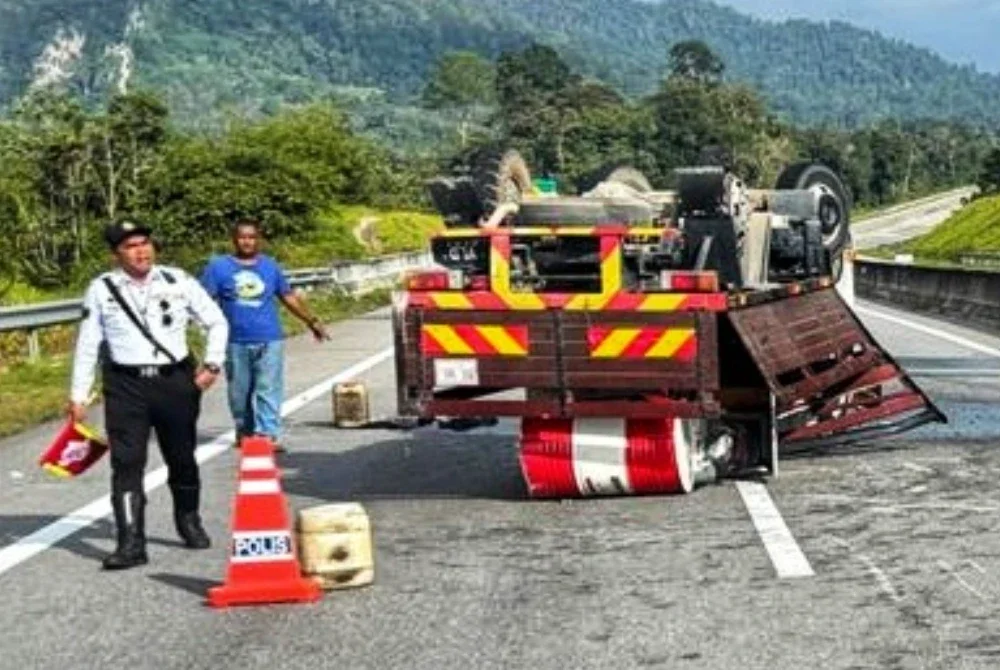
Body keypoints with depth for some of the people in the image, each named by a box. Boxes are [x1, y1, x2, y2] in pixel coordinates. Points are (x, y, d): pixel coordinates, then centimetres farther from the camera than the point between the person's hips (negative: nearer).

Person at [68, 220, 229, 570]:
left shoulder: (178, 281, -1)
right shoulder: (101, 289, -1)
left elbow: (217, 322, 9)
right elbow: (87, 345, 3)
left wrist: (213, 364, -2)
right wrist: (78, 396, 1)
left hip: (176, 381, 1)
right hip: (126, 385, -1)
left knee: (182, 459, 14)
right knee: (126, 463, -8)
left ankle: (189, 521, 38)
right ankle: (131, 543, -7)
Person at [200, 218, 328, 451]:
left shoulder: (270, 266, 12)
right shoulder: (218, 266, 3)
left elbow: (288, 297, 21)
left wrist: (311, 321, 23)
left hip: (269, 339, 1)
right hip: (236, 342, -1)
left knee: (269, 389, -7)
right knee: (240, 392, 8)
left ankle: (268, 434, -8)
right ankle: (244, 432, 25)